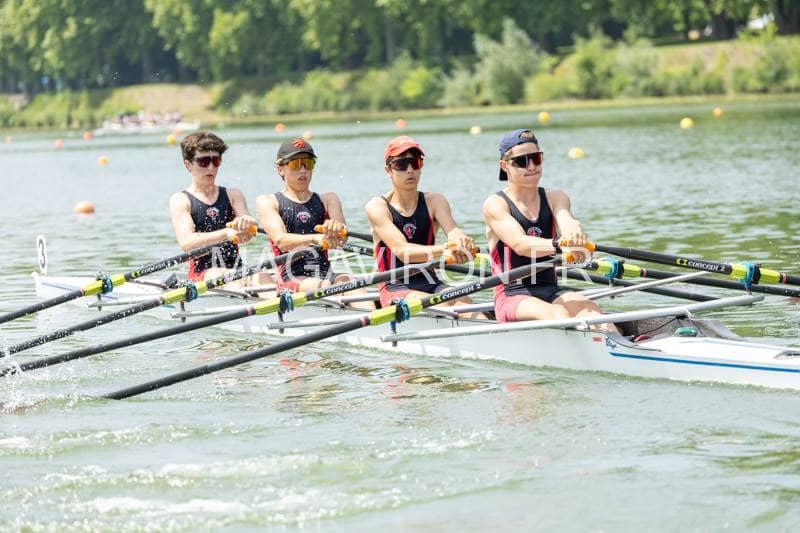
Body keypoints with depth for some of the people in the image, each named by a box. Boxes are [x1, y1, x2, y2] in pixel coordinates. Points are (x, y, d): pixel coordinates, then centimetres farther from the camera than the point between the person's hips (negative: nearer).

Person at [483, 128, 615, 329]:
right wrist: (558, 244, -39)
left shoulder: (554, 198, 14)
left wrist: (574, 230, -38)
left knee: (590, 309, -28)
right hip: (512, 296, -3)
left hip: (552, 291, 4)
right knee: (557, 314, -34)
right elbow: (519, 244, -19)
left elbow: (566, 220, -10)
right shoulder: (495, 204, -1)